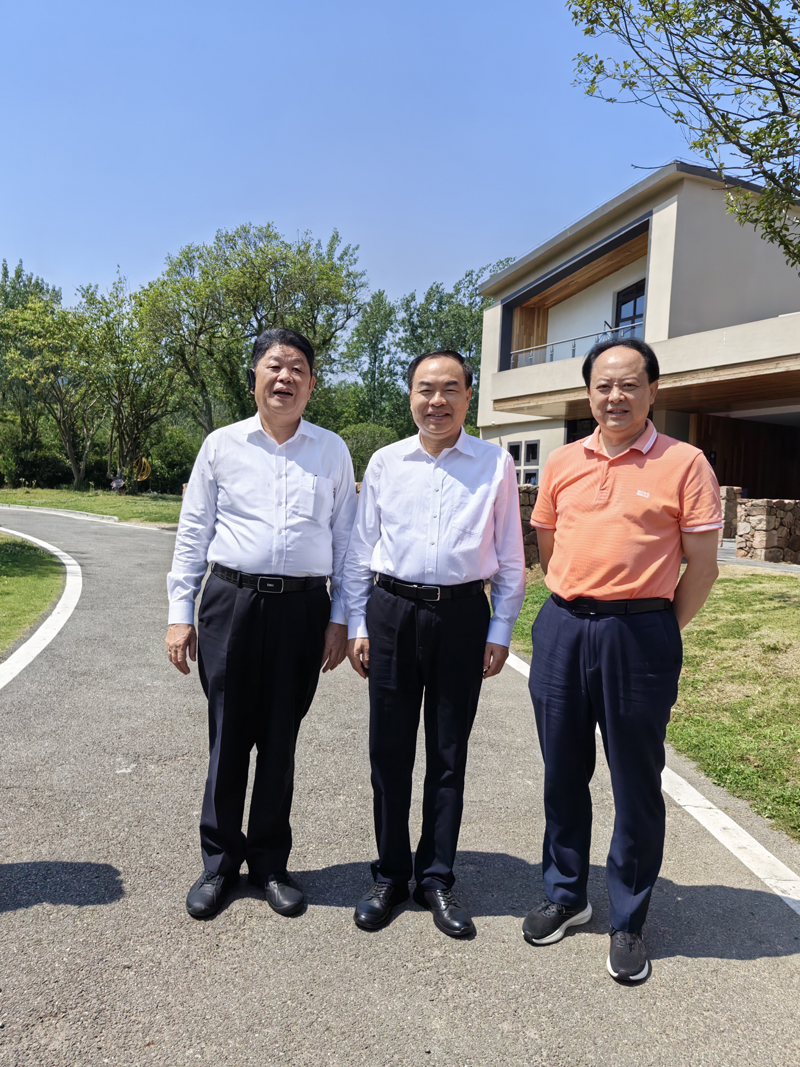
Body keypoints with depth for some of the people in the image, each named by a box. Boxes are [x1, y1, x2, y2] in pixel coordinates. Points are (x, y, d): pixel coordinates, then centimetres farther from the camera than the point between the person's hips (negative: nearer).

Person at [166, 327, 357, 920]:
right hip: (231, 601, 0)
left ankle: (270, 862, 29)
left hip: (303, 607, 1)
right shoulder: (222, 445, 4)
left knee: (281, 739, 10)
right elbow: (193, 535, 6)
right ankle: (220, 861, 28)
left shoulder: (332, 452, 6)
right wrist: (180, 614, 2)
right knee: (228, 736, 8)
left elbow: (345, 538, 7)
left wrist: (340, 619, 3)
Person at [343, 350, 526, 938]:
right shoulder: (385, 462, 6)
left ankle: (437, 878, 27)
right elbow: (360, 550, 9)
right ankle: (390, 876, 27)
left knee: (449, 754, 9)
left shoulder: (496, 464, 3)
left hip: (462, 615, -1)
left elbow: (510, 558, 5)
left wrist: (500, 631, 1)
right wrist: (356, 625, 5)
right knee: (389, 750, 9)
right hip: (391, 611, 1)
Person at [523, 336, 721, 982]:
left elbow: (702, 567, -3)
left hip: (639, 633, -4)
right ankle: (566, 894, 35)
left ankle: (629, 922, 27)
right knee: (563, 774, 15)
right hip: (561, 629, 4)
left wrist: (659, 635, -3)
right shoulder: (563, 463, 9)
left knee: (636, 785, 8)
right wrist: (575, 611, 12)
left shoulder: (684, 464, -4)